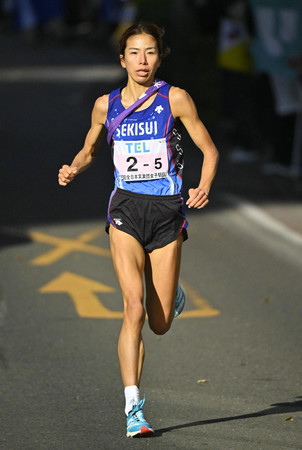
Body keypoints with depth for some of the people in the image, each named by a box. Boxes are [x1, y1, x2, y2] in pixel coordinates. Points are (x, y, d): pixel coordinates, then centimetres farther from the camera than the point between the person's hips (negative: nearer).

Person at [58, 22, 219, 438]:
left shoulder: (175, 99, -1)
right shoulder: (106, 105, 6)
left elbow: (209, 150, 3)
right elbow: (89, 150, 22)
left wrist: (204, 187, -16)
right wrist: (73, 169, 0)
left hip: (167, 211, 0)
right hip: (125, 208, 0)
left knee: (160, 324, 4)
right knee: (134, 308, -18)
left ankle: (172, 295, 44)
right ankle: (133, 408, -16)